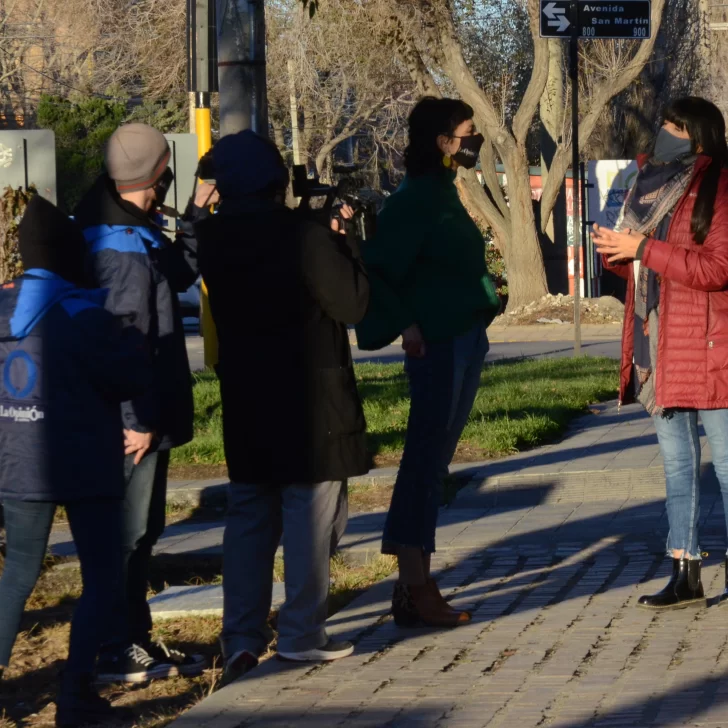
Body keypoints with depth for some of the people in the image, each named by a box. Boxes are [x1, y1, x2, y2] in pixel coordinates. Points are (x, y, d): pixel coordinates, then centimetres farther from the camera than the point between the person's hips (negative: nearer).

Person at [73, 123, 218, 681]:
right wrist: (139, 419, -23)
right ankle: (115, 654, 3)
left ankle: (137, 642, 27)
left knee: (141, 531, 17)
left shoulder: (136, 235, 11)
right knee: (126, 535, -3)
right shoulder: (125, 250, -21)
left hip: (144, 417, 10)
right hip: (134, 422, -10)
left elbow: (176, 276, 29)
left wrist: (196, 217, 24)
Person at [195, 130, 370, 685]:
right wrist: (344, 243, 1)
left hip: (246, 401, 5)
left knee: (249, 515, 12)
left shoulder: (213, 240, -1)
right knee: (309, 516, 3)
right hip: (311, 400, -5)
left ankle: (242, 636, 10)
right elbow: (353, 304, -12)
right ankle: (302, 634, 4)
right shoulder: (305, 236, -18)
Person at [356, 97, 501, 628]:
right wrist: (405, 325, -22)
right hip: (437, 345, -10)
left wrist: (483, 309, 17)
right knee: (425, 464, -7)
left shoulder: (446, 196, 15)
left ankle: (417, 589, 15)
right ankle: (414, 590, -5)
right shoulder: (415, 200, -12)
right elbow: (378, 270, -18)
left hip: (466, 340, 10)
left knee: (433, 464, 11)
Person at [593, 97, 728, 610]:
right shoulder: (655, 184, 14)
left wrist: (642, 249, -19)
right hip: (660, 346, 8)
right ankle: (686, 575, 15)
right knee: (677, 461, 11)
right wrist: (617, 252, -4)